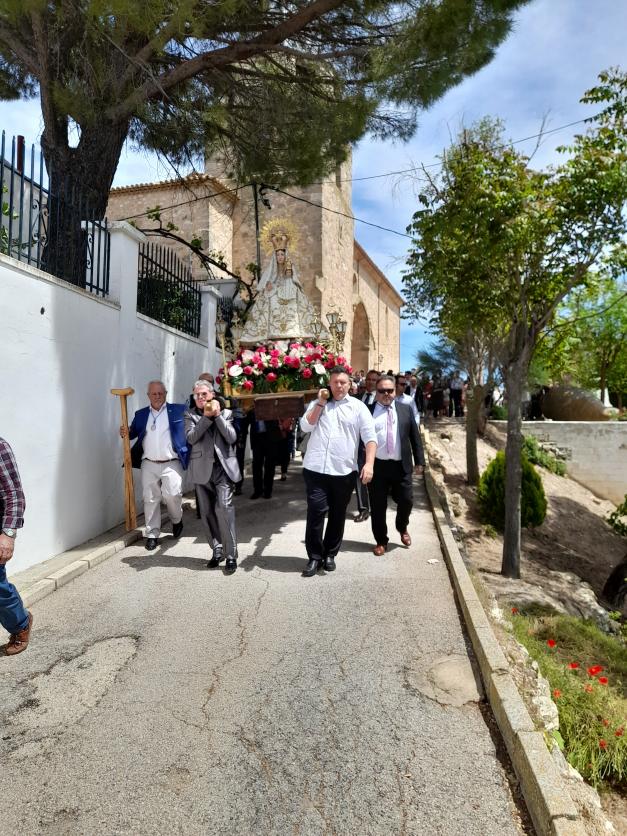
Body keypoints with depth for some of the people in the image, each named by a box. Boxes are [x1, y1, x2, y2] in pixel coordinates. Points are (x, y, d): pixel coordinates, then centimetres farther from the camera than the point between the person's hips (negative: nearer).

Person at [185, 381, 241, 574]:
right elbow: (191, 438, -8)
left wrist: (217, 415, -7)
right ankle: (217, 551, 21)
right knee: (207, 513, 7)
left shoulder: (226, 413, 10)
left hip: (223, 468, -2)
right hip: (202, 470, 2)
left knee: (224, 508, -13)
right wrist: (206, 417, -13)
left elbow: (232, 438, -4)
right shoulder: (190, 414, 9)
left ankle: (231, 555, -6)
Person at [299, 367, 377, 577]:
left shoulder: (358, 406, 3)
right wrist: (321, 402, -5)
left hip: (344, 471, 0)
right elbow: (305, 426, -3)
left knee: (338, 515, 11)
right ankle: (315, 556, 12)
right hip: (316, 469, 0)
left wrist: (369, 464, -17)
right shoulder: (317, 404, 11)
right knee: (315, 512, -2)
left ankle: (330, 554, 27)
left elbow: (370, 437, -4)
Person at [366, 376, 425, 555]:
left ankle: (402, 528, 38)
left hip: (401, 466, 2)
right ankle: (381, 540, 24)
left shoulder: (405, 409, 7)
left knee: (406, 501, 6)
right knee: (377, 506, 6)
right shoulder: (368, 411, 0)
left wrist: (419, 460, 4)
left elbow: (415, 436, 8)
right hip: (377, 465, -1)